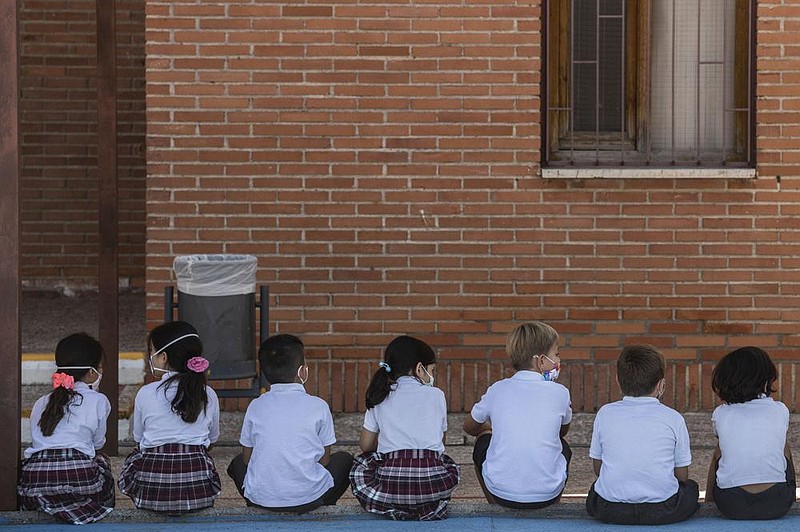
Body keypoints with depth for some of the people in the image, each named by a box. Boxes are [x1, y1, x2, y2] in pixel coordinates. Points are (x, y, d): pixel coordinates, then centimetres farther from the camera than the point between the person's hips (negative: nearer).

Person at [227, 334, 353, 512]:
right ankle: (318, 508, 13)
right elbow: (324, 459, 2)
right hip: (309, 496, -2)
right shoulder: (318, 406, -5)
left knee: (238, 463, 34)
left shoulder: (256, 407, 1)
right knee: (344, 459, 26)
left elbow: (247, 457, 8)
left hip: (261, 497, 2)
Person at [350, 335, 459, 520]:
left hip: (390, 485, -1)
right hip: (432, 483, 1)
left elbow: (365, 444, 17)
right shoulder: (435, 395, 10)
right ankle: (431, 506, 10)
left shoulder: (380, 398, 13)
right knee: (449, 464, 35)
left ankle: (395, 509, 9)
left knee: (360, 465, 29)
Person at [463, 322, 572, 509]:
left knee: (483, 438, 30)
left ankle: (496, 507, 28)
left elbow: (469, 427, 20)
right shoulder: (559, 393, -2)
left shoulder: (497, 390, 1)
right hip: (547, 494, 0)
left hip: (501, 492, 0)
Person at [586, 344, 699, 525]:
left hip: (610, 510, 2)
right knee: (690, 486, 31)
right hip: (663, 511, -1)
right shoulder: (673, 418, -2)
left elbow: (598, 467, 10)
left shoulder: (605, 414, 2)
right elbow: (682, 475, 5)